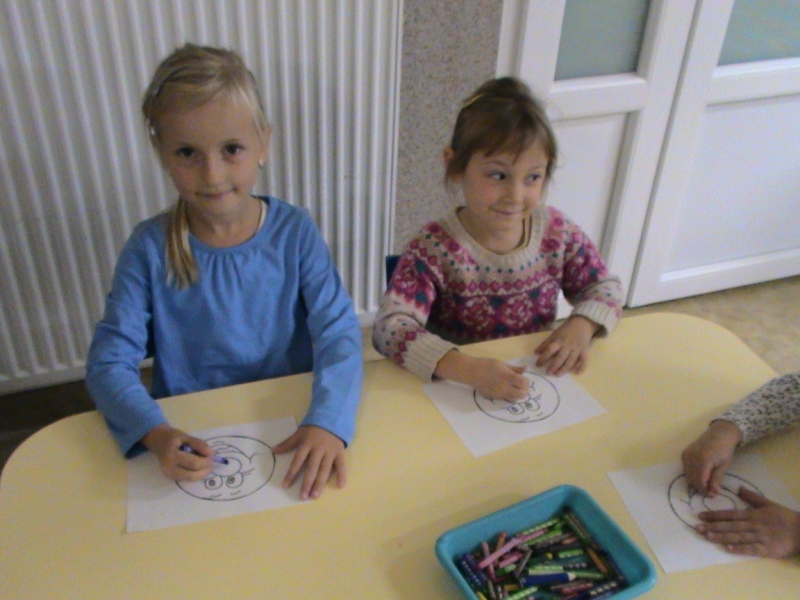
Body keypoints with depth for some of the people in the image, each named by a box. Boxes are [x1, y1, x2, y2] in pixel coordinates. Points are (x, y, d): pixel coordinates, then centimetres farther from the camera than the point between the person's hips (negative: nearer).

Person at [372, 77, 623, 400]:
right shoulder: (435, 248, -18)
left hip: (538, 382, 4)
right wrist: (468, 369, -39)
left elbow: (605, 287, 8)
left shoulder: (557, 231, -5)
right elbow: (389, 327, -27)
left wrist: (581, 326, -13)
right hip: (458, 397, -3)